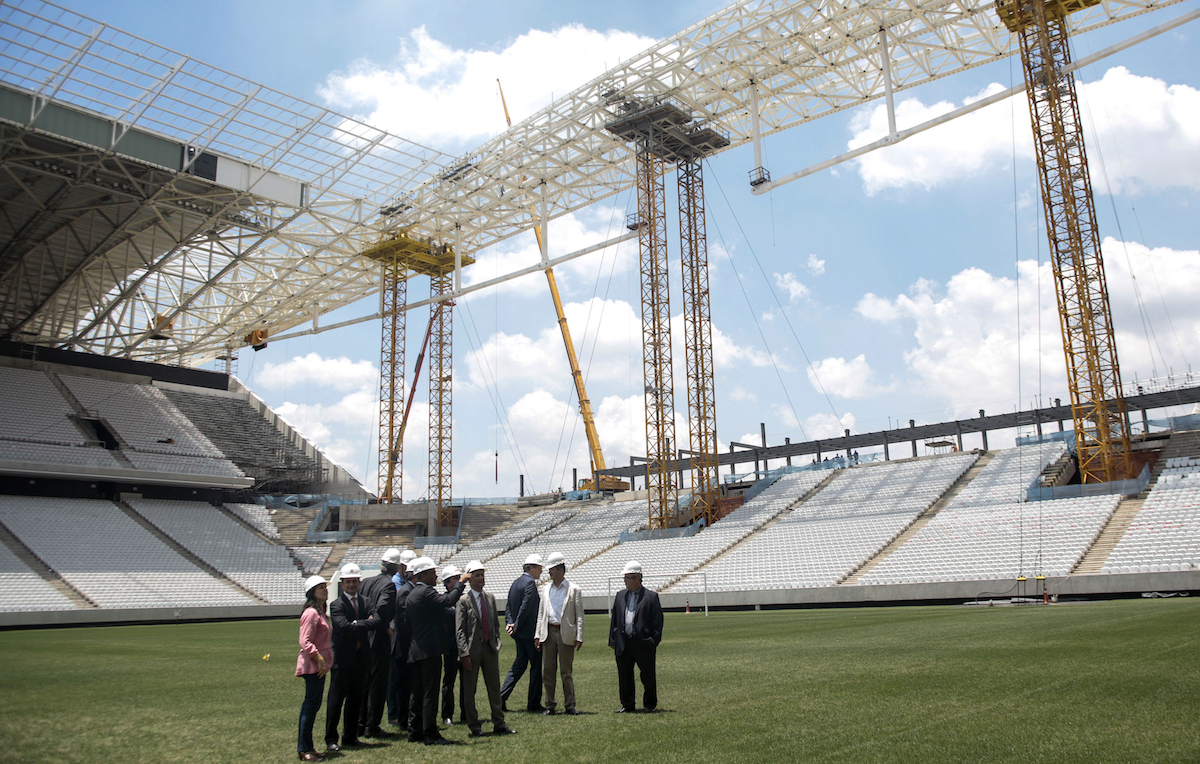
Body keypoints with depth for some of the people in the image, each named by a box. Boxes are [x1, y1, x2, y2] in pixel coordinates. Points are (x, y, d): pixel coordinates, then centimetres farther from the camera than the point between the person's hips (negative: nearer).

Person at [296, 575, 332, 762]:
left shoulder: (320, 612, 16)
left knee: (311, 705, 13)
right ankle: (305, 749, 0)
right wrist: (319, 659, -24)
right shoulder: (311, 613, -15)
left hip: (319, 664, 10)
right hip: (313, 665, -10)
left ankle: (304, 748, 19)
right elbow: (305, 642, -22)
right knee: (312, 704, -6)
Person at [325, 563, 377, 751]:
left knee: (355, 699, 12)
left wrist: (357, 624, -18)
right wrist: (365, 625, -13)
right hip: (343, 659, -5)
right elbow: (344, 626, -22)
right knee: (336, 700, -1)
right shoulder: (336, 605, -7)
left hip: (360, 658, 6)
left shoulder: (365, 603, 10)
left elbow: (376, 620, -5)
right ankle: (331, 739, 7)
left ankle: (350, 737, 21)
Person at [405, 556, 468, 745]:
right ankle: (430, 734, -3)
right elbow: (448, 601, -25)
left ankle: (415, 731, 19)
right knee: (430, 692, -6)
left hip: (416, 651, 10)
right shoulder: (425, 591, -14)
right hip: (429, 650, -10)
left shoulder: (412, 593, 16)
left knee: (418, 692, 14)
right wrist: (460, 583, -14)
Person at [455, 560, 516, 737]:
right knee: (469, 690, 5)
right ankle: (474, 726, 17)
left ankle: (499, 724, 18)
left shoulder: (490, 598, 10)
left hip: (490, 648, 5)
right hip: (472, 649, -5)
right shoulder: (463, 601, -7)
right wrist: (465, 653, -16)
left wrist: (497, 644, 9)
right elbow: (459, 630, -10)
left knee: (494, 687, 9)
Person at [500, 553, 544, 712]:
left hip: (519, 633, 9)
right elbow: (526, 607, -21)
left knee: (519, 664, 16)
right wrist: (517, 626, -13)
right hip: (530, 632, -9)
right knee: (536, 666, 1)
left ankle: (500, 697, 13)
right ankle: (533, 704, 6)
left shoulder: (516, 582, 14)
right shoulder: (530, 583, -15)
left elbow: (508, 607, 13)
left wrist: (510, 622, 1)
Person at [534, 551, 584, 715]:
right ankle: (550, 705, 15)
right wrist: (537, 634, 7)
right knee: (547, 671, 5)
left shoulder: (574, 590, 0)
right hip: (548, 633, 4)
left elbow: (579, 616, -2)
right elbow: (541, 614, 15)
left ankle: (569, 706, 12)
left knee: (567, 671, 2)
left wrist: (579, 637, -8)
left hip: (566, 633, -4)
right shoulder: (546, 589, 13)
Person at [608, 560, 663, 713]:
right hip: (623, 643, 4)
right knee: (624, 676, 9)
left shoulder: (651, 596, -2)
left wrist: (654, 641, -9)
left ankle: (650, 704, 23)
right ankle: (627, 705, 22)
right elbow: (614, 619, 13)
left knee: (648, 676, 6)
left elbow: (657, 621, -4)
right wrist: (612, 640, 7)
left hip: (643, 643, -4)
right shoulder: (620, 595, 11)